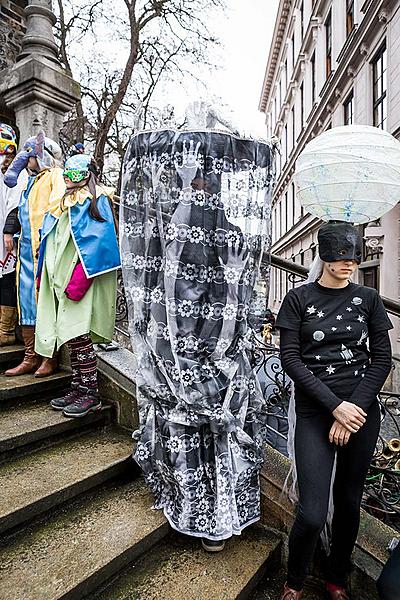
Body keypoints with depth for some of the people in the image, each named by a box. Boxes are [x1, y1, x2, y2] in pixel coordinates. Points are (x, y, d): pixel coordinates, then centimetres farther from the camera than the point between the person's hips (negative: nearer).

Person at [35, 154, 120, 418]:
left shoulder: (96, 200, -4)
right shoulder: (67, 202, 23)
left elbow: (97, 242, -16)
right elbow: (51, 240, 25)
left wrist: (79, 278, -24)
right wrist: (45, 275, 17)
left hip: (83, 276, -9)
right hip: (62, 277, 9)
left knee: (76, 333, -12)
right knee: (70, 334, 7)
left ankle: (91, 394, -1)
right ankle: (78, 388, 16)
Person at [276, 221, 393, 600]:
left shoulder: (368, 299, 5)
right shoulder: (299, 299, -2)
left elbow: (382, 358, 3)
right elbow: (290, 358, -7)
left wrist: (355, 407, -8)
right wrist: (335, 406, -14)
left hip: (362, 412, 3)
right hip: (314, 413, -2)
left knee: (349, 501, 14)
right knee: (312, 513, -4)